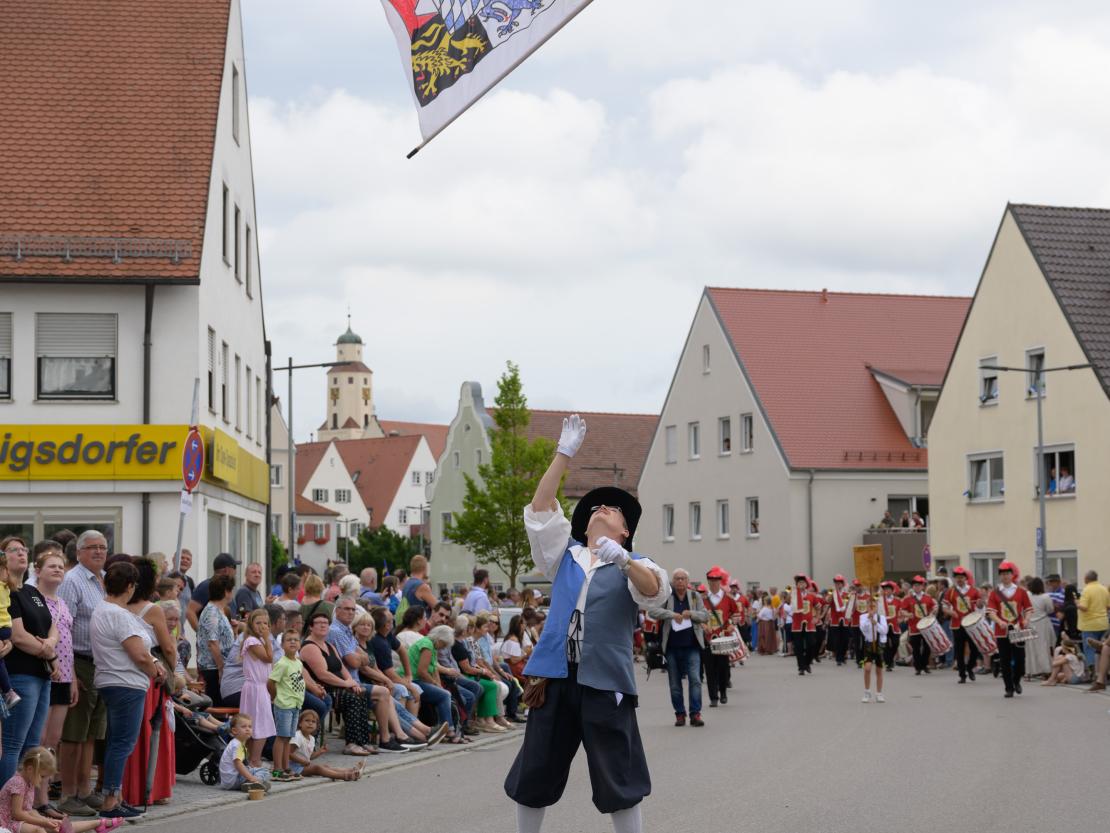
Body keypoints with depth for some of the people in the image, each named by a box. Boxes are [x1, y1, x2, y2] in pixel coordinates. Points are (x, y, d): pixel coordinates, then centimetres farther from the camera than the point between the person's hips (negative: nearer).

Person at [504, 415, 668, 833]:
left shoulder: (634, 566, 8)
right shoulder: (565, 555, 18)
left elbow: (656, 592, -14)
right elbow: (540, 508, 8)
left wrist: (623, 561, -33)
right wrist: (564, 454, 1)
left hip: (605, 681, -3)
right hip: (556, 676, 3)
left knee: (618, 780, 1)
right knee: (533, 775, 8)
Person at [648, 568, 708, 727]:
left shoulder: (695, 597, 8)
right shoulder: (666, 597, 2)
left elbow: (706, 616, 6)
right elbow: (652, 611, -10)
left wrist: (691, 614, -13)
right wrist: (671, 614, -21)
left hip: (691, 646, 0)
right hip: (672, 647, 0)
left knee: (695, 679, -10)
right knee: (674, 683, 6)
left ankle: (695, 713, -8)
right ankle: (680, 714, 16)